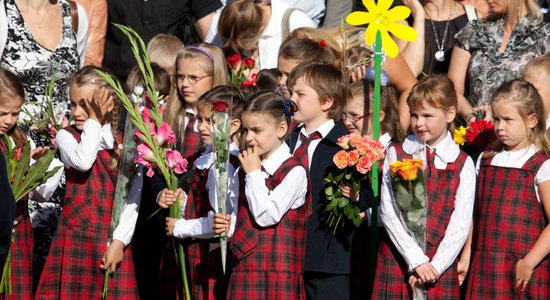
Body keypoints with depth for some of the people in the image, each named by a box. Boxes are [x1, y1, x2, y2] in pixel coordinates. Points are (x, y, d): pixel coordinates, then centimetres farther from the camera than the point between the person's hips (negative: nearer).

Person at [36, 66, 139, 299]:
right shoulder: (66, 136, 2)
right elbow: (82, 162, -20)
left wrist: (120, 240, -10)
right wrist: (94, 121, -11)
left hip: (114, 243, 1)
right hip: (77, 236, -1)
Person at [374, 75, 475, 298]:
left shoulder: (463, 164, 4)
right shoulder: (396, 155, 6)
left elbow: (461, 223, -2)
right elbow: (389, 213, -3)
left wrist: (435, 265, -12)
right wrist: (416, 261, -12)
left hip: (440, 267, 0)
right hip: (397, 262, 1)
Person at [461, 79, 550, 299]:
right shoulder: (486, 161, 12)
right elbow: (477, 215, 14)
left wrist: (529, 262, -14)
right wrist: (466, 256, 8)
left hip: (523, 271, -4)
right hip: (484, 268, 4)